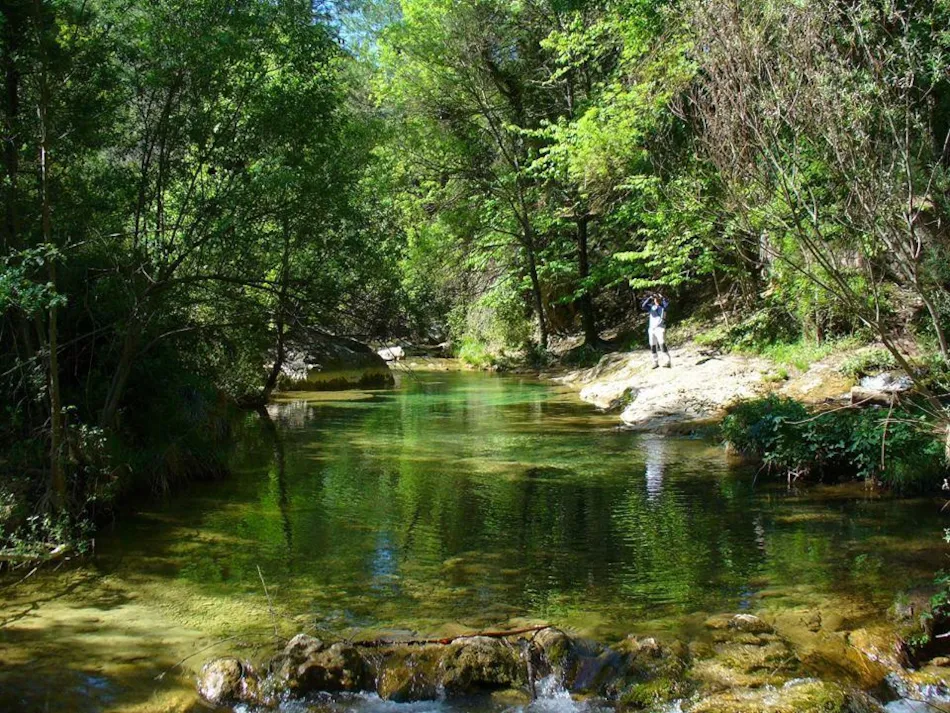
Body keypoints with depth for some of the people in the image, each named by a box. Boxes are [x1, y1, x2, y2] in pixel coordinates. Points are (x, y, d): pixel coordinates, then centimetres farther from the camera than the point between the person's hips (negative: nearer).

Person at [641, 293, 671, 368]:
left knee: (662, 345, -17)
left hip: (660, 328, -4)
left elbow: (667, 303, -16)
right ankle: (655, 362, 18)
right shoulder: (651, 307, 12)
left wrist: (661, 297, -9)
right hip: (651, 329, 4)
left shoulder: (663, 306, 6)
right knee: (653, 346, 7)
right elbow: (643, 307, -3)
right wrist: (649, 298, -6)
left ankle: (669, 361, -15)